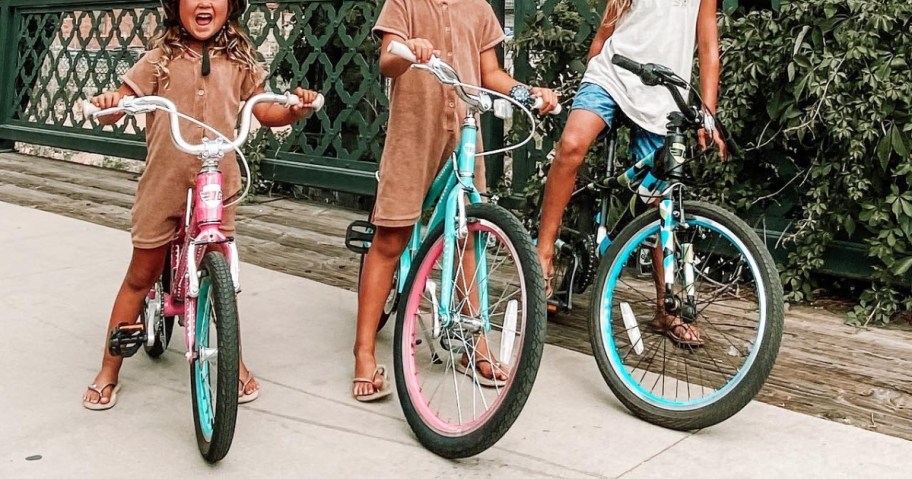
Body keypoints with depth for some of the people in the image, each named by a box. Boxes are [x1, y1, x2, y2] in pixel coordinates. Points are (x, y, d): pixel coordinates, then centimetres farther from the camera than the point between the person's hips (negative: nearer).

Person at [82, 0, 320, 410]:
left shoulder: (239, 61, 3)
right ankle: (109, 371, 23)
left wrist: (295, 109, -15)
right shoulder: (161, 59, -3)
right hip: (162, 185, -1)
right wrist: (108, 103, -29)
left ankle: (234, 361, 27)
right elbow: (114, 109, -6)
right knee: (141, 275, 9)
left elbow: (265, 112, 6)